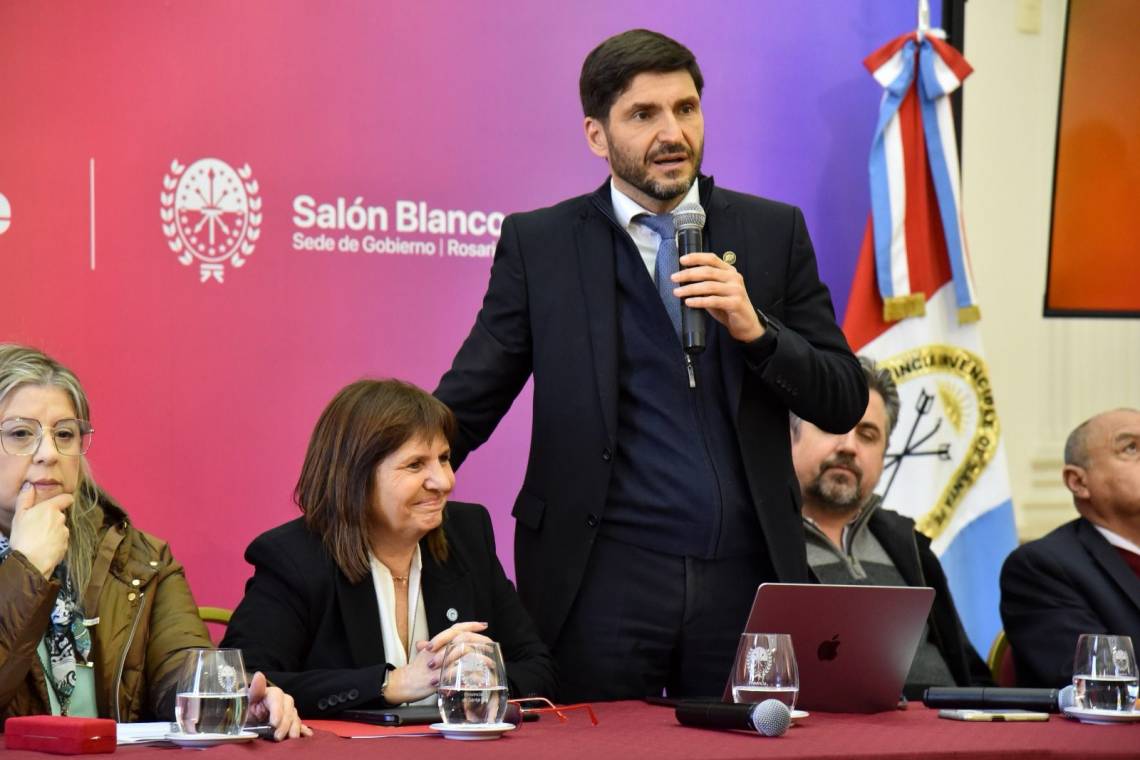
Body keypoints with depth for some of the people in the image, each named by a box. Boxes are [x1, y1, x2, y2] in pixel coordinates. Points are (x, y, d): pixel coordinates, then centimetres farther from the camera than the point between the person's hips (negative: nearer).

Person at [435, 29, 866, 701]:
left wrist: (754, 328, -10)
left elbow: (844, 404, 7)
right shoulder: (538, 244, 4)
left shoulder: (774, 232, 8)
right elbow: (465, 407, 3)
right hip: (602, 580, -1)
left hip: (744, 574, 2)